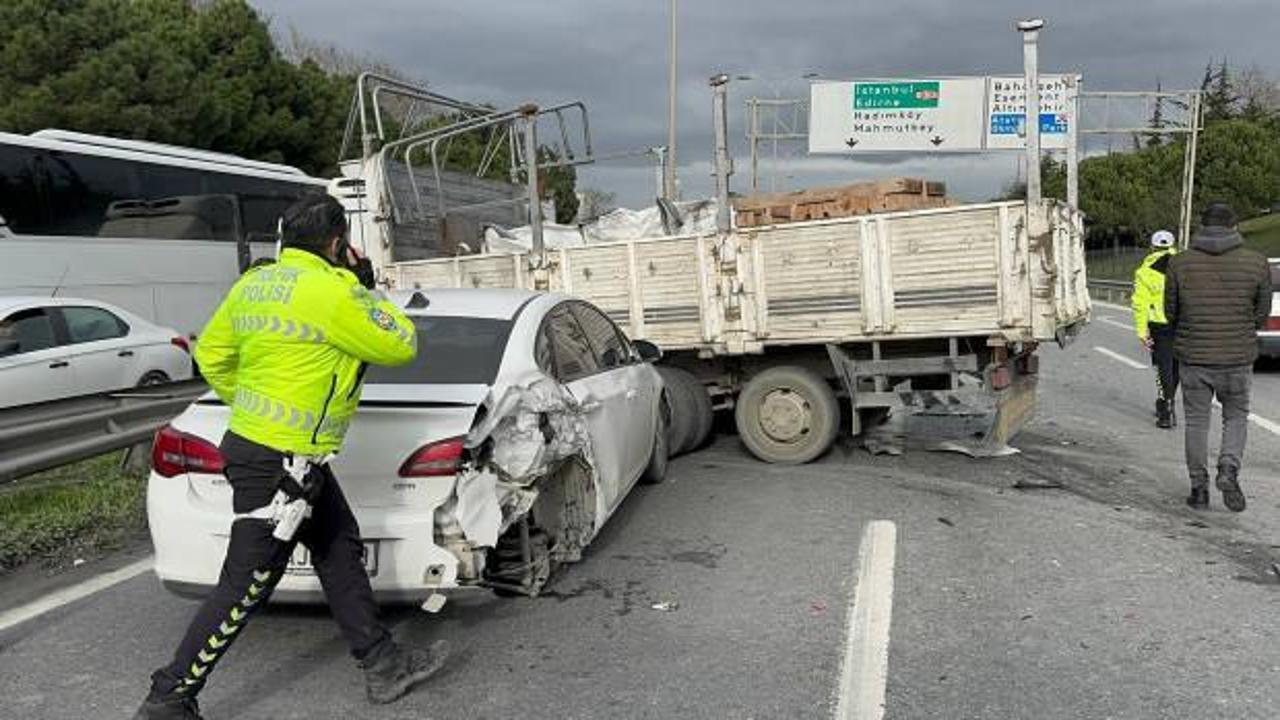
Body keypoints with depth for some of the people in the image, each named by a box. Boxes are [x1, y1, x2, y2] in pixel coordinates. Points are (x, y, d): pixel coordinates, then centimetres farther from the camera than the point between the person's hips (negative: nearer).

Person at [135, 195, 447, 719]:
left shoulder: (255, 282, 8)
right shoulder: (330, 293, -19)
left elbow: (211, 354, 16)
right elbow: (399, 347, -9)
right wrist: (366, 289, 1)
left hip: (254, 439, 10)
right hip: (279, 464, -10)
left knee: (340, 551, 16)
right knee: (245, 586, 1)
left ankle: (383, 665, 25)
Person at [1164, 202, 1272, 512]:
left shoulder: (1180, 263, -4)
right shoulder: (1256, 263, -3)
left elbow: (1170, 311, 1)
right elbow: (1262, 314, 3)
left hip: (1193, 356, 0)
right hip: (1238, 358, 0)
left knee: (1196, 421, 10)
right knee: (1236, 417, 17)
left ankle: (1199, 487, 13)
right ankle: (1229, 469, -3)